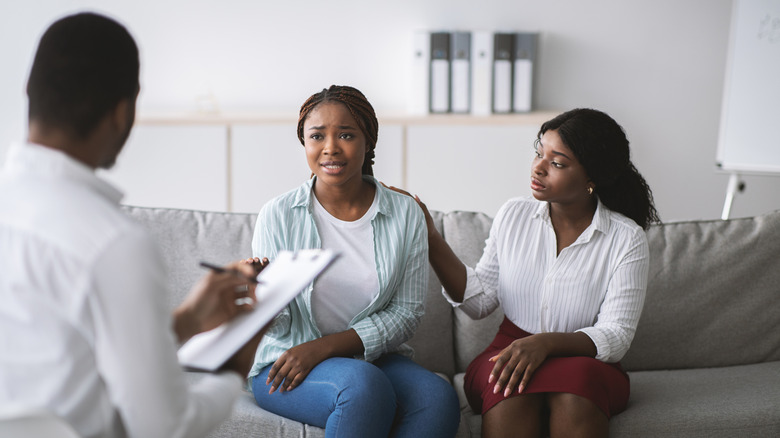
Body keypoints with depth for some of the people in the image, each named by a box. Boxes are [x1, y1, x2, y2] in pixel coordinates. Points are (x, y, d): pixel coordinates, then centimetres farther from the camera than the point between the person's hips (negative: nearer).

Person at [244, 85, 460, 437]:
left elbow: (406, 314, -3)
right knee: (364, 386, -35)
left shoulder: (405, 215, 0)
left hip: (372, 355, 3)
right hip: (285, 363, -3)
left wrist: (324, 346, -14)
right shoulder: (278, 216, -5)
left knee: (439, 398, -27)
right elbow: (277, 325, -5)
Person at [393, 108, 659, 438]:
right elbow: (479, 300, 6)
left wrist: (546, 343, -26)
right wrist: (431, 238, -3)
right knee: (509, 385, -35)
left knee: (577, 377, -38)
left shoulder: (626, 239, -4)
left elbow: (615, 336, -9)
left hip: (586, 363, -1)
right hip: (510, 350, 2)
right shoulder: (513, 215, 5)